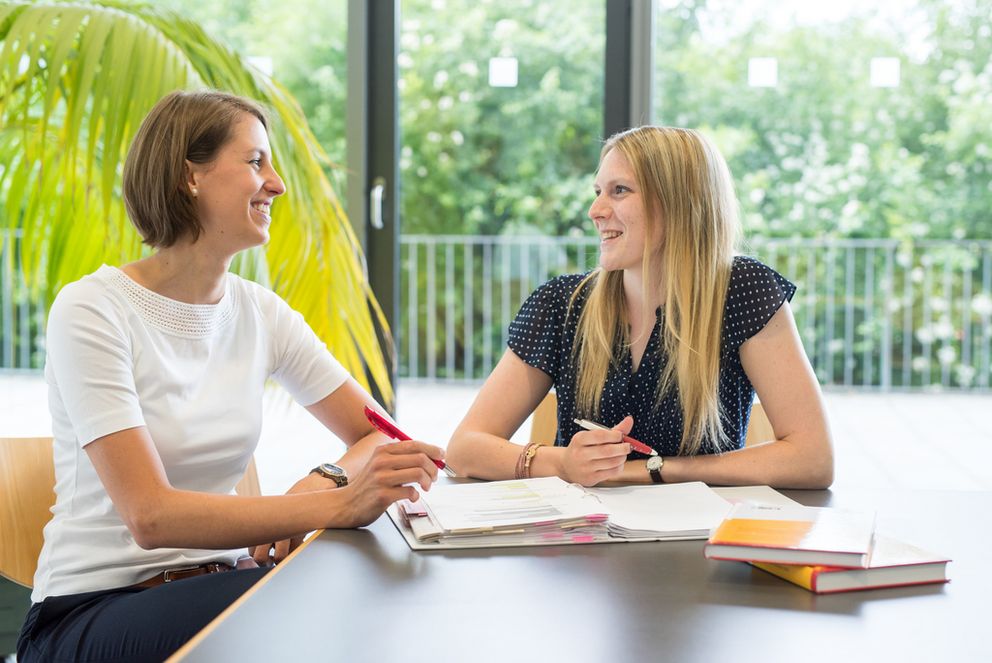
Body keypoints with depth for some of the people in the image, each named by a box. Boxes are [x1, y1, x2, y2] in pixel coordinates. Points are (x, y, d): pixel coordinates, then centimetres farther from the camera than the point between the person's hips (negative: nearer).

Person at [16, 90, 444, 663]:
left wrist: (320, 485, -19)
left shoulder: (262, 314, 6)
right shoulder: (93, 313, -13)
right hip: (93, 611, -5)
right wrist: (338, 503, -33)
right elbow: (151, 517, -23)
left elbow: (380, 436, 4)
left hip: (221, 581, 5)